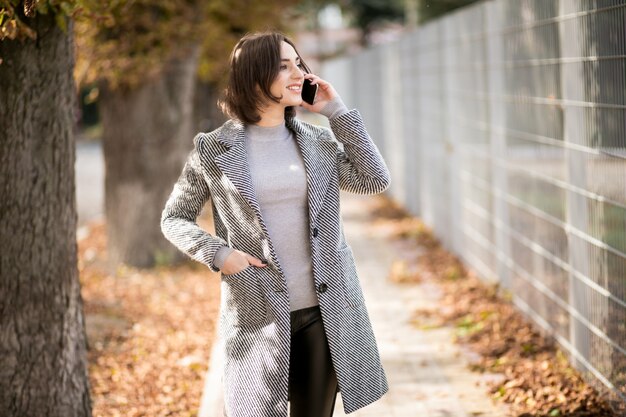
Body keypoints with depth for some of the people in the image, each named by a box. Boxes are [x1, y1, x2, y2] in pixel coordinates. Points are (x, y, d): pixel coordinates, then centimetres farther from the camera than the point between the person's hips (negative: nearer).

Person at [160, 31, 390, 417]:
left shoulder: (318, 141, 7)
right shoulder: (215, 149, -2)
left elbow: (375, 180, -4)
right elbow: (174, 218, 7)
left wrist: (337, 112, -3)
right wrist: (217, 253, -10)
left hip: (324, 309, 3)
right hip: (259, 314, -3)